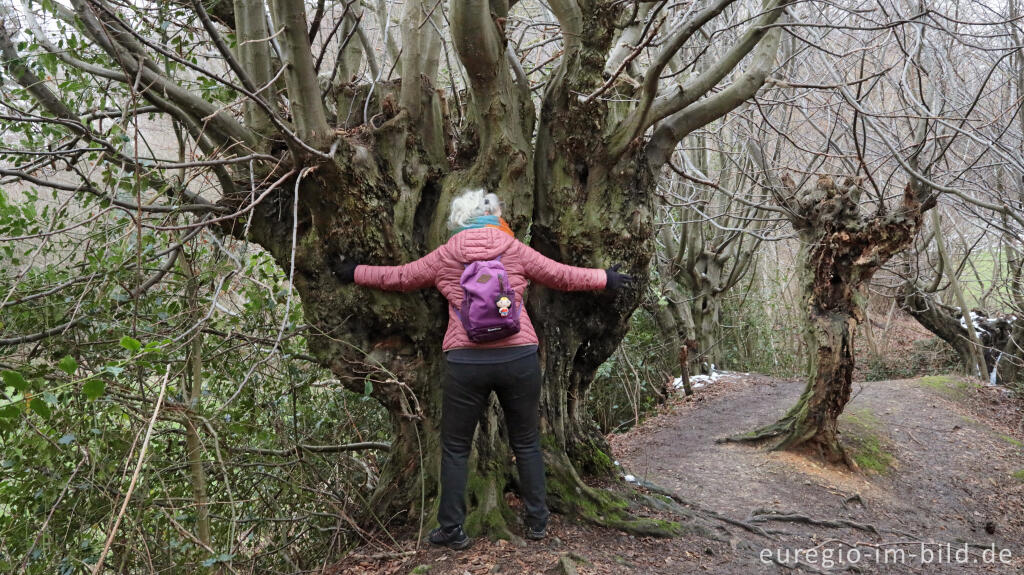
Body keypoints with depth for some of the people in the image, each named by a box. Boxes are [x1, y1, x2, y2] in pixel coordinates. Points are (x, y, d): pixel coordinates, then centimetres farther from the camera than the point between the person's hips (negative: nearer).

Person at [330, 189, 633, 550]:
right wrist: (605, 279, 26)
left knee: (455, 448, 13)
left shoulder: (445, 256, 7)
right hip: (518, 357, 1)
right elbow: (562, 276, 11)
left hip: (466, 361, 0)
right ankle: (537, 522, 24)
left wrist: (354, 273, 33)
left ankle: (452, 530, 17)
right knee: (527, 442, 17)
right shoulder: (514, 250, 5)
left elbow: (399, 277, 17)